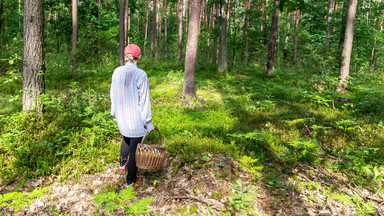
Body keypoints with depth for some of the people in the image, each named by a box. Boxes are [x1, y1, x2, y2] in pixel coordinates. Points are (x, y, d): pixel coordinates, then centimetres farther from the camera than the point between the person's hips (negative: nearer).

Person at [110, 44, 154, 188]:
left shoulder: (117, 72, -3)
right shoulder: (141, 75, -20)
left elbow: (113, 95, 7)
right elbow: (144, 101, -16)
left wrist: (114, 113, 21)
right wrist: (148, 122, -7)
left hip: (121, 117, 6)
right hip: (136, 118, -6)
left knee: (126, 138, 32)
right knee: (135, 147, 8)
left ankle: (122, 165, 50)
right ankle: (130, 181, 22)